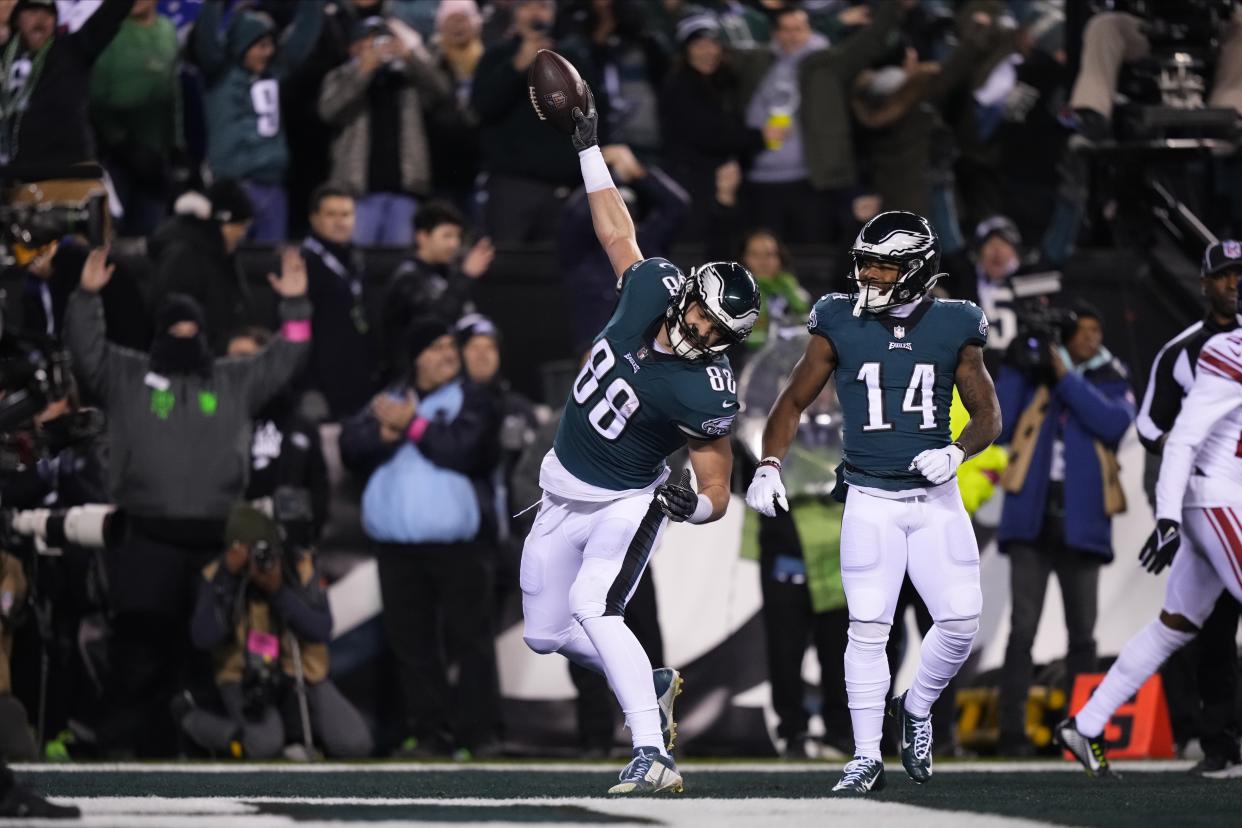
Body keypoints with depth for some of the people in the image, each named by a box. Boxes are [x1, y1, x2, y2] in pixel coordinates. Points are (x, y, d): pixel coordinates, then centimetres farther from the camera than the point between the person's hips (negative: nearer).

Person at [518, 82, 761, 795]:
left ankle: (654, 755, -36)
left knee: (592, 609, -31)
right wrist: (589, 147, 10)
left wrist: (690, 504, -40)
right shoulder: (654, 287, -12)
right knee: (545, 632, 15)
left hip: (624, 504, -7)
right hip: (562, 493, 7)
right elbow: (617, 233, 8)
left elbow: (719, 496, -18)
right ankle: (652, 684, 37)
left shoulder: (707, 395, -26)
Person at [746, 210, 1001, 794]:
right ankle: (866, 757, 3)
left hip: (936, 498, 1)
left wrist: (956, 452, -12)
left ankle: (916, 709, 22)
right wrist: (769, 467, -7)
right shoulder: (840, 325, -2)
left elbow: (988, 416, 7)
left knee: (960, 622, -5)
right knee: (868, 627, -5)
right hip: (870, 499, -1)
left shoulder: (953, 329, 0)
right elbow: (793, 402, 6)